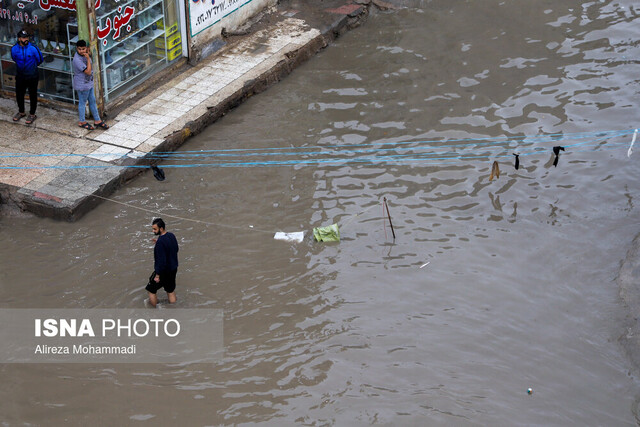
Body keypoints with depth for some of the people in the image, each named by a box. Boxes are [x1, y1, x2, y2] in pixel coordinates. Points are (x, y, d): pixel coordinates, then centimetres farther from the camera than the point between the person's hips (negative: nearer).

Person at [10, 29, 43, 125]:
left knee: (33, 95, 10)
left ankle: (32, 114, 27)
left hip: (32, 76, -3)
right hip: (20, 76, 3)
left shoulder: (33, 48, -19)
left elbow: (39, 60, -2)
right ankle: (21, 112, 39)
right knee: (19, 94, 16)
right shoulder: (14, 49, -11)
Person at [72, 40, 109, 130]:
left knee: (92, 101, 18)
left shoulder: (84, 54, -3)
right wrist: (88, 59, -29)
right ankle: (81, 122, 27)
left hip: (89, 83, 9)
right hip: (82, 85, -9)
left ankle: (97, 120, 30)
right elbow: (88, 72, -29)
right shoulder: (77, 60, -30)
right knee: (82, 103, 9)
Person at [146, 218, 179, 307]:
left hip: (163, 271, -8)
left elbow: (161, 261, -27)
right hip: (173, 269, 8)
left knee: (151, 290, 9)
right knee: (171, 291, 19)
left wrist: (157, 275, -19)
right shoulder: (172, 236, -1)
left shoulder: (160, 242, -27)